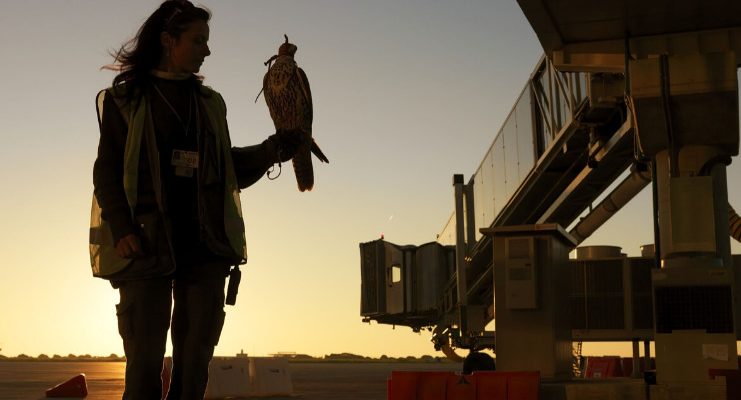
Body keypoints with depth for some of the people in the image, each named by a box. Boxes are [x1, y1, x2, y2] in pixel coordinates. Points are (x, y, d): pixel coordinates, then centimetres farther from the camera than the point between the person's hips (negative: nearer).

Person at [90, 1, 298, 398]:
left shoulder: (209, 103, 16)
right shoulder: (126, 99, 4)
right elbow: (106, 170, -1)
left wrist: (270, 150, 2)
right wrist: (121, 229, -14)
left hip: (205, 245, 4)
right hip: (147, 244, -4)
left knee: (195, 358, 5)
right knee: (145, 358, -4)